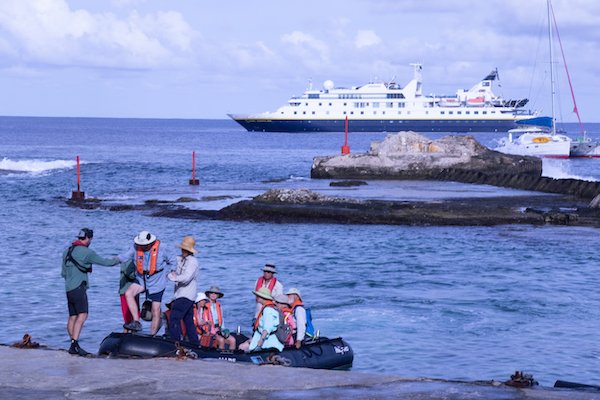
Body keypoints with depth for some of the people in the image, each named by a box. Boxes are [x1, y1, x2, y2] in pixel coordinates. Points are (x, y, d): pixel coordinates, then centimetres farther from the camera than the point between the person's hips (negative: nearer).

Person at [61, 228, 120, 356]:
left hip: (69, 288, 9)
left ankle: (73, 346, 10)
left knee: (72, 317, 9)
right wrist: (117, 260, 14)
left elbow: (63, 273, 21)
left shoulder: (67, 251, 16)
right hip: (78, 288, -9)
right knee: (82, 315, -14)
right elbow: (104, 262, -2)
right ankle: (75, 343, -26)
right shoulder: (86, 252, -9)